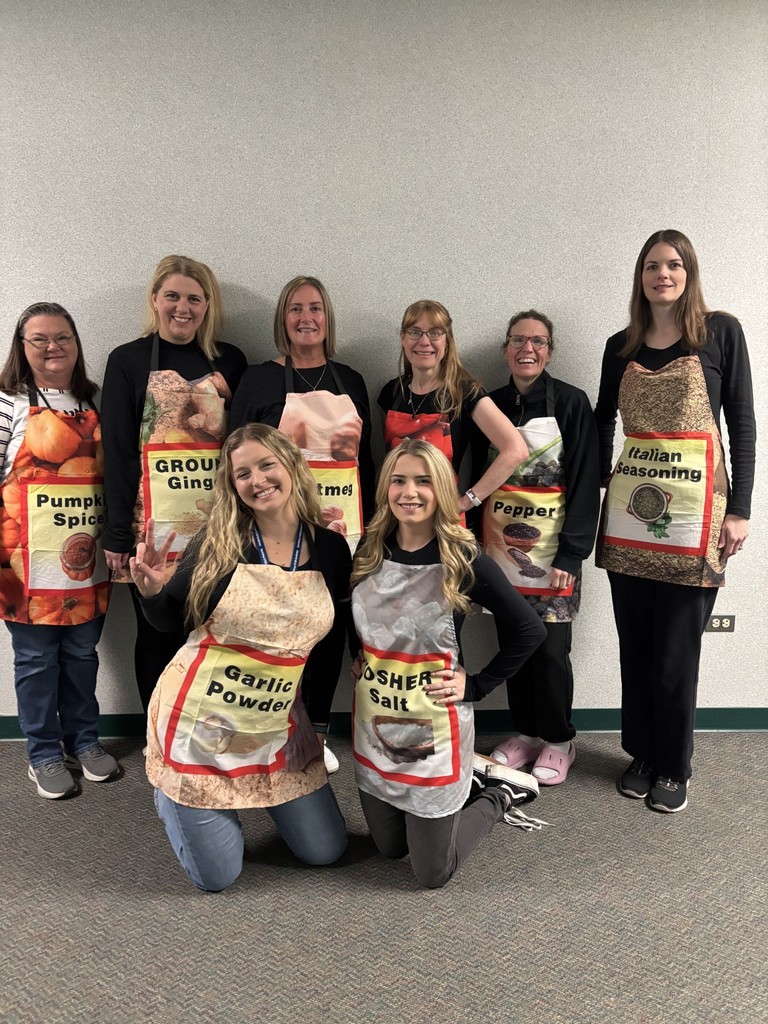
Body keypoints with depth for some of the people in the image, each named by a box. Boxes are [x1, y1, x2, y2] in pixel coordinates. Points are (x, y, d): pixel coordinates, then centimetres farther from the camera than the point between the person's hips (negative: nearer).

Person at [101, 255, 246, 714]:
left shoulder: (230, 361, 9)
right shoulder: (128, 360, 3)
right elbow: (118, 451, -2)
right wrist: (117, 534, -8)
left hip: (219, 527, 2)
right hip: (154, 528, -2)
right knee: (158, 636, 8)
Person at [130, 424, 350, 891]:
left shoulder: (332, 548, -6)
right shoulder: (218, 543, -14)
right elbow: (168, 621, -5)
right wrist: (151, 590, -23)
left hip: (277, 725, 3)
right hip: (201, 719, -3)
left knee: (326, 852, 13)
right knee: (218, 877, 6)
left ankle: (257, 792, 36)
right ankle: (171, 790, 34)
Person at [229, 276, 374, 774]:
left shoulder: (351, 381, 11)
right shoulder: (259, 379, 0)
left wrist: (368, 526, 8)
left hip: (340, 526, 4)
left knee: (333, 627, 10)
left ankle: (318, 733, 27)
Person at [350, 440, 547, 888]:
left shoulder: (464, 560, -16)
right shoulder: (370, 551, -3)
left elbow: (530, 630, -10)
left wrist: (475, 685, -10)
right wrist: (359, 661, 2)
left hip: (435, 730, -5)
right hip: (375, 725, 5)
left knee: (432, 873, 7)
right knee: (390, 847, 21)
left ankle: (500, 795, 28)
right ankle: (474, 775, 37)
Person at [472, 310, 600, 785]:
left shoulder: (571, 402, -4)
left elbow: (585, 481, -8)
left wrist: (571, 553, -14)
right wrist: (475, 544, 6)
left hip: (552, 546, -4)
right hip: (501, 546, 4)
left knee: (550, 647, 0)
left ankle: (559, 740, 22)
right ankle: (525, 732, 29)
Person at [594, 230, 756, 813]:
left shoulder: (721, 333, 0)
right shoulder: (621, 346, 9)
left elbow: (743, 424, -1)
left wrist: (739, 510, -6)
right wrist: (597, 488, 5)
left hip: (694, 510, -3)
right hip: (628, 510, 3)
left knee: (676, 651, 4)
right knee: (634, 645, 11)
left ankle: (674, 768, 23)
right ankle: (642, 754, 30)